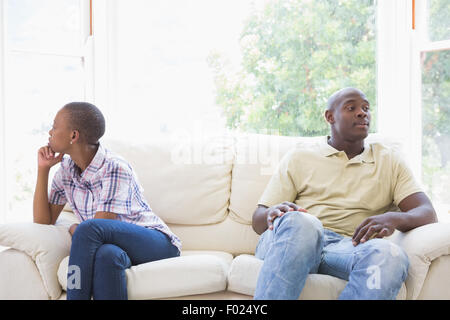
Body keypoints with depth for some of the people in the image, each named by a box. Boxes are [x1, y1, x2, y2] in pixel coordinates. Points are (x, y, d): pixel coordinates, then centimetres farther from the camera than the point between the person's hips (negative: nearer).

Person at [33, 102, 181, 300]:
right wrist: (43, 169, 1)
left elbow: (97, 229, -20)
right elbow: (43, 221, 6)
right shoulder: (66, 170, 6)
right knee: (106, 254, -35)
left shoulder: (115, 168, -18)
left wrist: (76, 230, 1)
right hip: (114, 245, 5)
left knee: (88, 229, -32)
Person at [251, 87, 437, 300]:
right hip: (291, 242, -1)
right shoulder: (298, 158, 20)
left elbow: (427, 214, 11)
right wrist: (274, 212, -13)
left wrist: (393, 218, -14)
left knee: (390, 256, -36)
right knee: (299, 222, -39)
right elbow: (258, 220, 14)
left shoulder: (389, 161, 24)